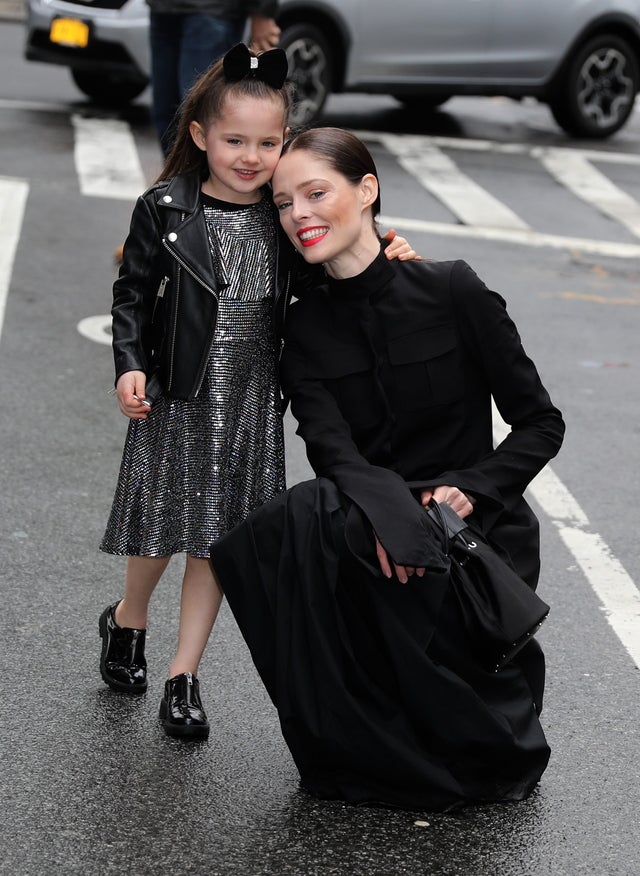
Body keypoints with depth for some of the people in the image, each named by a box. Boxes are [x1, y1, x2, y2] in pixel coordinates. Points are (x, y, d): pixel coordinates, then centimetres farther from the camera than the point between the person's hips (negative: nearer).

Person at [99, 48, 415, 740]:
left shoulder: (285, 215, 2)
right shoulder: (165, 210, -6)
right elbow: (133, 293, -1)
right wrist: (130, 364, -12)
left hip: (252, 399, 2)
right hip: (177, 395, -2)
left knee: (216, 536, 5)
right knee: (162, 525, 8)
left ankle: (183, 677, 15)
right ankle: (127, 620, 39)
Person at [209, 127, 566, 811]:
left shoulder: (454, 292, -4)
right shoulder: (302, 331, 5)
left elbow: (540, 423, -1)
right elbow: (332, 448, -11)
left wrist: (471, 490, -18)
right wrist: (388, 511, -32)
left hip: (476, 525, -3)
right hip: (366, 518, 3)